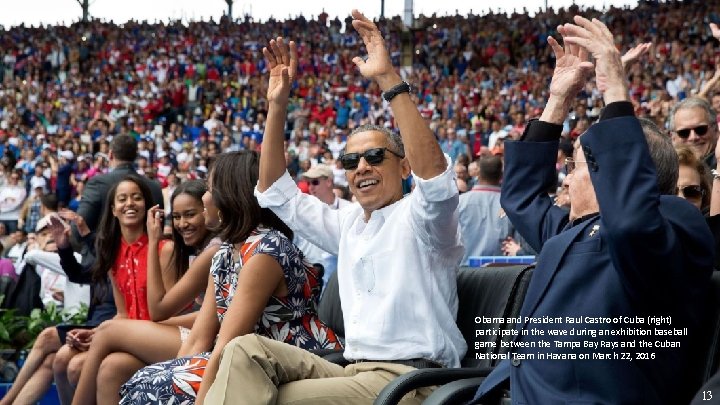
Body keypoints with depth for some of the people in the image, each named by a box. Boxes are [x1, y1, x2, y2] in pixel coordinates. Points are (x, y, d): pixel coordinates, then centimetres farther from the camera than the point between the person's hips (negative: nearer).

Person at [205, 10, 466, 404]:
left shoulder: (418, 217, -2)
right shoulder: (348, 223, 20)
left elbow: (434, 173, -26)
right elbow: (275, 192, 24)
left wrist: (388, 78, -29)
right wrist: (277, 104, 12)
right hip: (354, 371, 7)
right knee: (246, 350, -16)